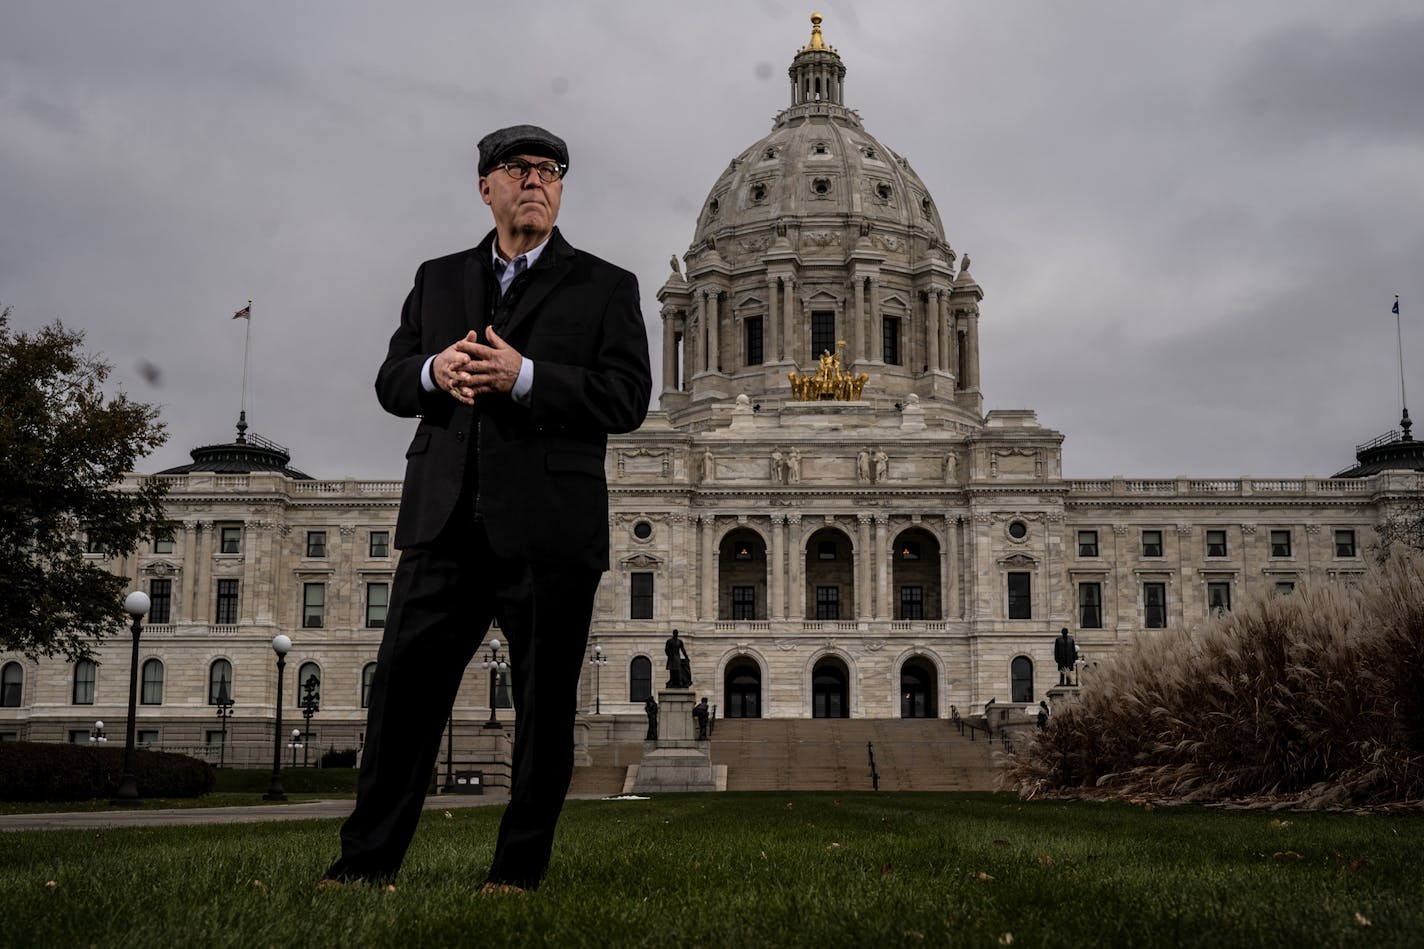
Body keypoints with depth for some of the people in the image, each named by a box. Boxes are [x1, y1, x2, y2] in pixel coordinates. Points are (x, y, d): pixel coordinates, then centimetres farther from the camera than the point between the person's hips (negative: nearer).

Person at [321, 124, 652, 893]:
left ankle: (519, 868, 13)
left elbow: (627, 399, -5)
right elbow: (390, 383, 15)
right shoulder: (437, 280, 18)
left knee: (545, 704, 2)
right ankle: (368, 857, 12)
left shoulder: (605, 287, 6)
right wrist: (433, 369, -9)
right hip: (446, 519, 3)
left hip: (550, 528, -2)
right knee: (404, 686, 2)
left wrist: (524, 376, -17)